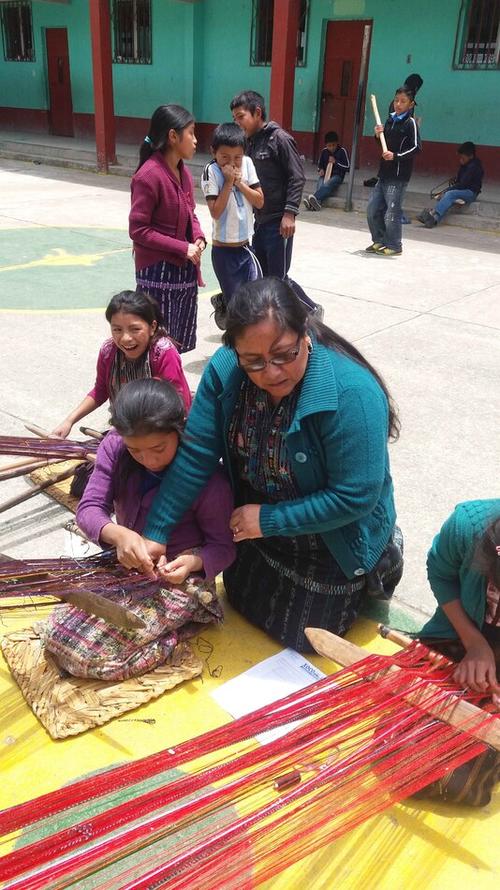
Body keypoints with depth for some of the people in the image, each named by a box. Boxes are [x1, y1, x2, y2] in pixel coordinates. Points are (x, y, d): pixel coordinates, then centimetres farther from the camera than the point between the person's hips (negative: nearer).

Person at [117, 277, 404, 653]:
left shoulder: (352, 391, -36)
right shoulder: (225, 369, -21)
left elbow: (356, 496, -32)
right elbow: (195, 456, -17)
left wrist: (269, 520, -27)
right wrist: (156, 532, -19)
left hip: (332, 540, -5)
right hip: (259, 526, 6)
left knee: (301, 636, 14)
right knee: (244, 604, 26)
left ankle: (378, 562, 30)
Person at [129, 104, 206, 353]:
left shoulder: (183, 172, 8)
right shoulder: (149, 175, -16)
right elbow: (138, 230, -16)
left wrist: (198, 238, -2)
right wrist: (183, 248, -18)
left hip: (185, 269, 8)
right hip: (158, 270, -8)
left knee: (180, 341, 15)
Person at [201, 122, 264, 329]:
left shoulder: (247, 163, 0)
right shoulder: (211, 171, -12)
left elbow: (259, 201, -1)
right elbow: (215, 212, -18)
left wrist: (239, 182, -12)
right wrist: (228, 182, -18)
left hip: (245, 246, 4)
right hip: (224, 250, -4)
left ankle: (224, 300, 31)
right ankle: (223, 303, 33)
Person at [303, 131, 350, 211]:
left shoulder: (342, 151, -2)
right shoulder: (324, 151, 9)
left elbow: (347, 167, -4)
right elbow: (320, 164, 23)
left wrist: (336, 162, -11)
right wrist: (320, 170, 0)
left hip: (337, 175, -4)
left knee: (328, 184, -37)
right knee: (320, 185, -31)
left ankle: (314, 198, -57)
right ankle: (317, 202, -55)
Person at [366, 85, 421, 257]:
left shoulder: (410, 123, -6)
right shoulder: (390, 120, 16)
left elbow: (416, 147, -14)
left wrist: (396, 156, -23)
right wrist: (378, 135, 4)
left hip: (398, 176, -8)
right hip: (384, 173, 8)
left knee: (392, 212, -7)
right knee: (373, 209, 8)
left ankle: (394, 246, 5)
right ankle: (379, 241, 23)